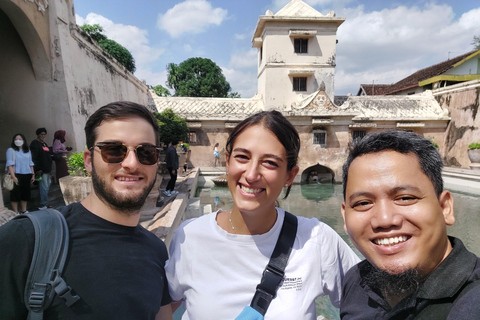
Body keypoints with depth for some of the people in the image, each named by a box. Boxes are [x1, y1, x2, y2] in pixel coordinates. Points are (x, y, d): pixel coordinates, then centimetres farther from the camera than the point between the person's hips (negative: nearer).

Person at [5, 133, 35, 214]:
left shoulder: (28, 151, 15)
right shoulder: (11, 150, -2)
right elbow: (10, 164, -9)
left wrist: (33, 174, 11)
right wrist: (13, 176, -18)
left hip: (27, 175, 5)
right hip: (16, 175, -5)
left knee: (26, 193, 9)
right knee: (15, 194, -3)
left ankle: (24, 210, 19)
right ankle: (16, 212, 4)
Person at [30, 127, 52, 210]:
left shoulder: (45, 144, 21)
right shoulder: (35, 143, -6)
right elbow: (33, 158, -14)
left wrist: (50, 168, 21)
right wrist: (37, 169, -20)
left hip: (47, 170, 9)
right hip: (41, 171, -9)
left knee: (47, 187, 11)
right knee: (44, 187, -9)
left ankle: (45, 204, 18)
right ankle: (43, 205, -2)